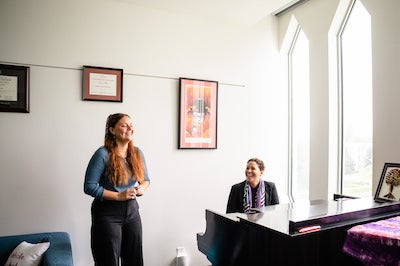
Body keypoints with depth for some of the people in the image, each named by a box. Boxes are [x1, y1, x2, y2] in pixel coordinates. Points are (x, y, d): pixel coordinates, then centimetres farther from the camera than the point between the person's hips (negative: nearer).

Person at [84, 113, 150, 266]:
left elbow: (146, 179, 15)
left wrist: (142, 188, -8)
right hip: (107, 213, -5)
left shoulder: (137, 153, 3)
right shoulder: (103, 154, -14)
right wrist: (119, 196, -20)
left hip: (132, 211, 6)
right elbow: (89, 187, -15)